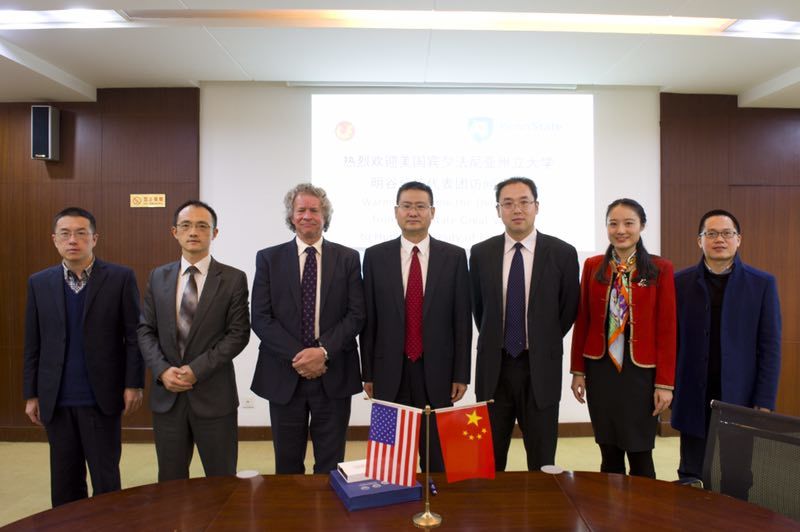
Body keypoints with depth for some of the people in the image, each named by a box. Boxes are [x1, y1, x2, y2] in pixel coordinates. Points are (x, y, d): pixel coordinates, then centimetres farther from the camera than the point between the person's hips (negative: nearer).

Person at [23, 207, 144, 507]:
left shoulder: (121, 278, -4)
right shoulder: (39, 283, 6)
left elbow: (134, 335, -5)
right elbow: (33, 345, 8)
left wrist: (133, 384, -8)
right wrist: (31, 394, 7)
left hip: (102, 397, -3)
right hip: (55, 401, 3)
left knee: (105, 479, 6)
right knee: (64, 482, 14)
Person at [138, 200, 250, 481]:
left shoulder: (233, 279, -5)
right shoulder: (158, 277, 8)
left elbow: (238, 333, -9)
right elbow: (145, 329, 7)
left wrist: (197, 369, -15)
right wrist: (162, 370, -9)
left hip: (214, 395, -3)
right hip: (166, 394, 3)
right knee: (170, 481, 16)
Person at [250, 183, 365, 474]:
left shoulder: (348, 258, 4)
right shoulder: (269, 258, 4)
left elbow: (356, 314, -2)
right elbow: (260, 318, -2)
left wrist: (324, 351, -14)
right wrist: (297, 355, -13)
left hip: (333, 376, 0)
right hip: (284, 376, 1)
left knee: (330, 464, 10)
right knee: (287, 464, 13)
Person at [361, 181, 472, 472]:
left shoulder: (454, 256, 0)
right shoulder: (375, 256, 1)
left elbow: (462, 318, 0)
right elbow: (368, 319, 3)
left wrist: (461, 373, 0)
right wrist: (367, 372, 3)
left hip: (436, 370, 0)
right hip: (390, 371, 1)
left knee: (438, 456, 10)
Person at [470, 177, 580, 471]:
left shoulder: (562, 253, -5)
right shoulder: (481, 253, 0)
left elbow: (569, 309, 5)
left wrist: (544, 344, 8)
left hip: (540, 368, -1)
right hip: (494, 367, 2)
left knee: (542, 462, 12)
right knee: (488, 461, 12)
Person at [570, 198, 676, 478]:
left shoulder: (660, 269, -4)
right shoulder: (592, 266, 3)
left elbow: (667, 328, -5)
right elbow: (581, 321, 5)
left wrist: (665, 382, -7)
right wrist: (578, 371, 4)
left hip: (641, 372, -2)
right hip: (600, 370, 2)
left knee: (640, 455, 7)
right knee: (609, 454, 12)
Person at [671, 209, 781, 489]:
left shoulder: (762, 284, 1)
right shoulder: (680, 282, 2)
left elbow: (770, 347, -1)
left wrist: (764, 404, -5)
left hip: (741, 402, 0)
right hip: (693, 402, 1)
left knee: (738, 487, 9)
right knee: (690, 479, 11)